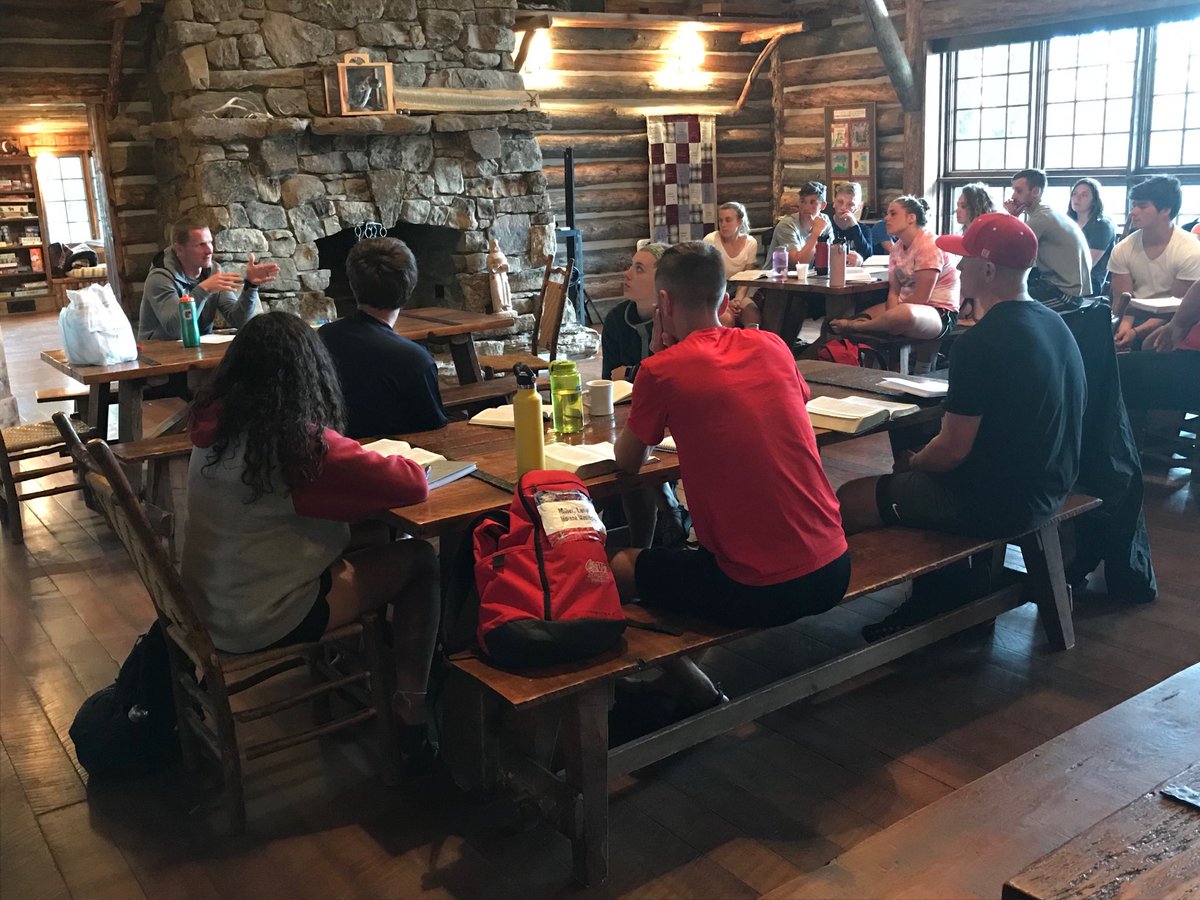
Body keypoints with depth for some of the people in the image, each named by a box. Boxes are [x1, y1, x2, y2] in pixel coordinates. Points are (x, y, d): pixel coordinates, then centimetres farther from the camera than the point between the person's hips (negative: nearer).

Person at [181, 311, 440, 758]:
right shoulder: (305, 443, -24)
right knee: (419, 560, 5)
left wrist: (358, 459, 6)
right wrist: (391, 461, 1)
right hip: (262, 622, -8)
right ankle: (412, 714, 13)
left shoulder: (213, 424, -1)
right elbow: (412, 484, -20)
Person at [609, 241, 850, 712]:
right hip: (832, 571, 6)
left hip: (758, 592, -6)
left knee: (621, 567, 18)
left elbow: (627, 461, 6)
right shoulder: (771, 346, 5)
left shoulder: (662, 370, -10)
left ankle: (701, 697, 17)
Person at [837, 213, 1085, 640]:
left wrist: (910, 463, 0)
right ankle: (935, 598, 27)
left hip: (997, 502, -10)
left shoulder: (980, 343, -24)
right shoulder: (1054, 324, 5)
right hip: (1047, 487, 10)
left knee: (848, 500, -2)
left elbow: (952, 449, -22)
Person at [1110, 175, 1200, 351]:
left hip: (1172, 323, -3)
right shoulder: (1122, 250, -3)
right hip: (1137, 316, 3)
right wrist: (1125, 325, -25)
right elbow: (1122, 301, -2)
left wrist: (1136, 332, -26)